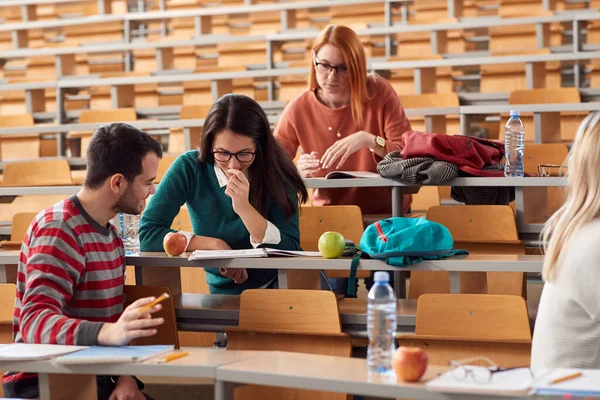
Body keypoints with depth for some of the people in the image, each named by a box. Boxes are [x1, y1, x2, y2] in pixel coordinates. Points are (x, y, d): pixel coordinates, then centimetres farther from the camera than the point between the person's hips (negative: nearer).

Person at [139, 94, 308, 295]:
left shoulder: (276, 175, -9)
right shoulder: (190, 168, -9)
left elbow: (291, 252, -14)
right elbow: (148, 233, -11)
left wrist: (245, 208, -26)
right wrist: (215, 245, -16)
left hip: (280, 290, 0)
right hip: (223, 294, 0)